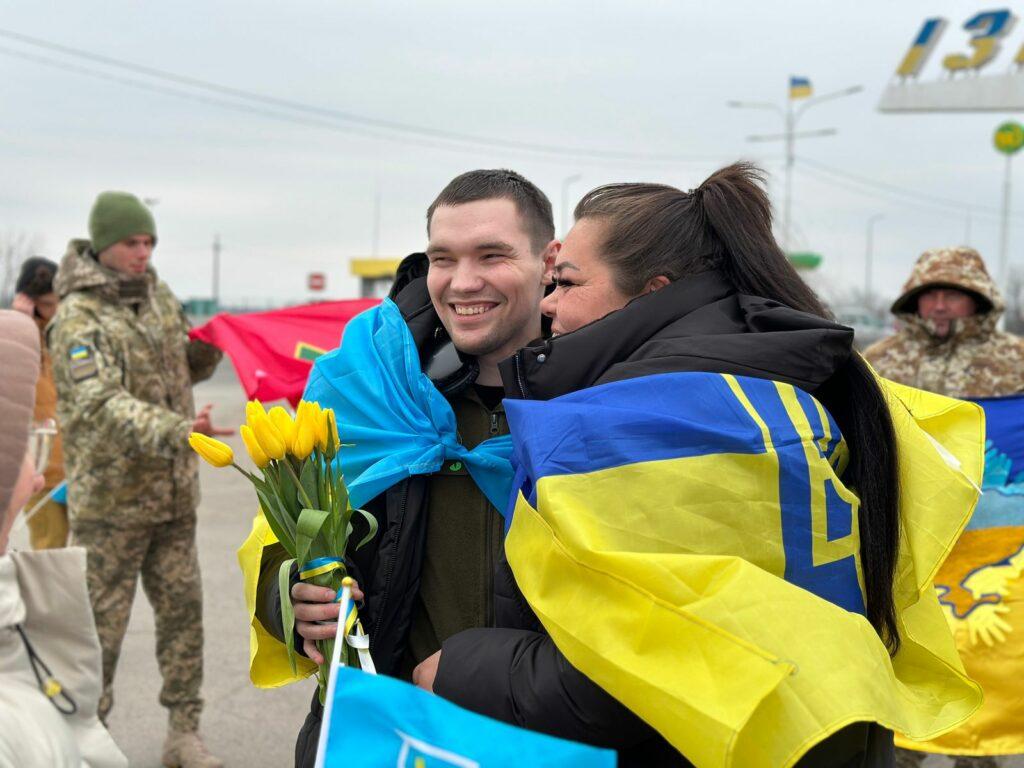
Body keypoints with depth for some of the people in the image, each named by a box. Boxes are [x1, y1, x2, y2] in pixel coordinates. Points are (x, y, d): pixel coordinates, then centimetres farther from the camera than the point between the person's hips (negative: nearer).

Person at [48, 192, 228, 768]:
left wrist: (208, 348, -3)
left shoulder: (160, 296, 8)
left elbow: (186, 368, 21)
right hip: (111, 499, -6)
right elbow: (103, 405, -28)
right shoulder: (78, 319, -15)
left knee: (182, 610, 9)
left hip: (173, 494, 6)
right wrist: (177, 431, -43)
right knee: (102, 622, 3)